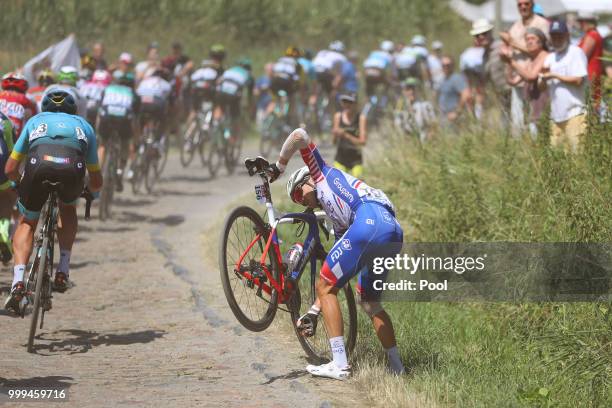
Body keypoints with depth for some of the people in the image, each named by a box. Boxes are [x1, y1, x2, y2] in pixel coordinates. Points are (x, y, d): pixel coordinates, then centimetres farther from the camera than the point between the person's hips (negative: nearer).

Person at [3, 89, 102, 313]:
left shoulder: (35, 121, 36)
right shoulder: (84, 126, 39)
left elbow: (10, 170, 35)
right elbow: (97, 182, 43)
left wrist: (22, 182, 57)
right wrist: (89, 189, 67)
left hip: (38, 167, -1)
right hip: (73, 168, 1)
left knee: (26, 223, 22)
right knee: (68, 209, 34)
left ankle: (18, 281, 2)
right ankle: (63, 271, 24)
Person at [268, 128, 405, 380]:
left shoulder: (324, 174, 25)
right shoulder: (336, 218, 38)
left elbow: (299, 135, 13)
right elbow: (336, 270, 35)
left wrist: (278, 167, 23)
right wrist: (314, 311, 35)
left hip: (370, 220, -9)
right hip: (394, 233, 9)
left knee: (324, 287, 1)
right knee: (369, 302, 23)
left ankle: (340, 365, -5)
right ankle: (396, 367, 23)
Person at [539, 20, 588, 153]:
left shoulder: (576, 53, -2)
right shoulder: (549, 58, 19)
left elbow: (578, 80, -13)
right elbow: (542, 87, 18)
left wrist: (554, 75, -6)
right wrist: (544, 77, -4)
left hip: (574, 115, -7)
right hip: (557, 116, 7)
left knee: (576, 151, -11)